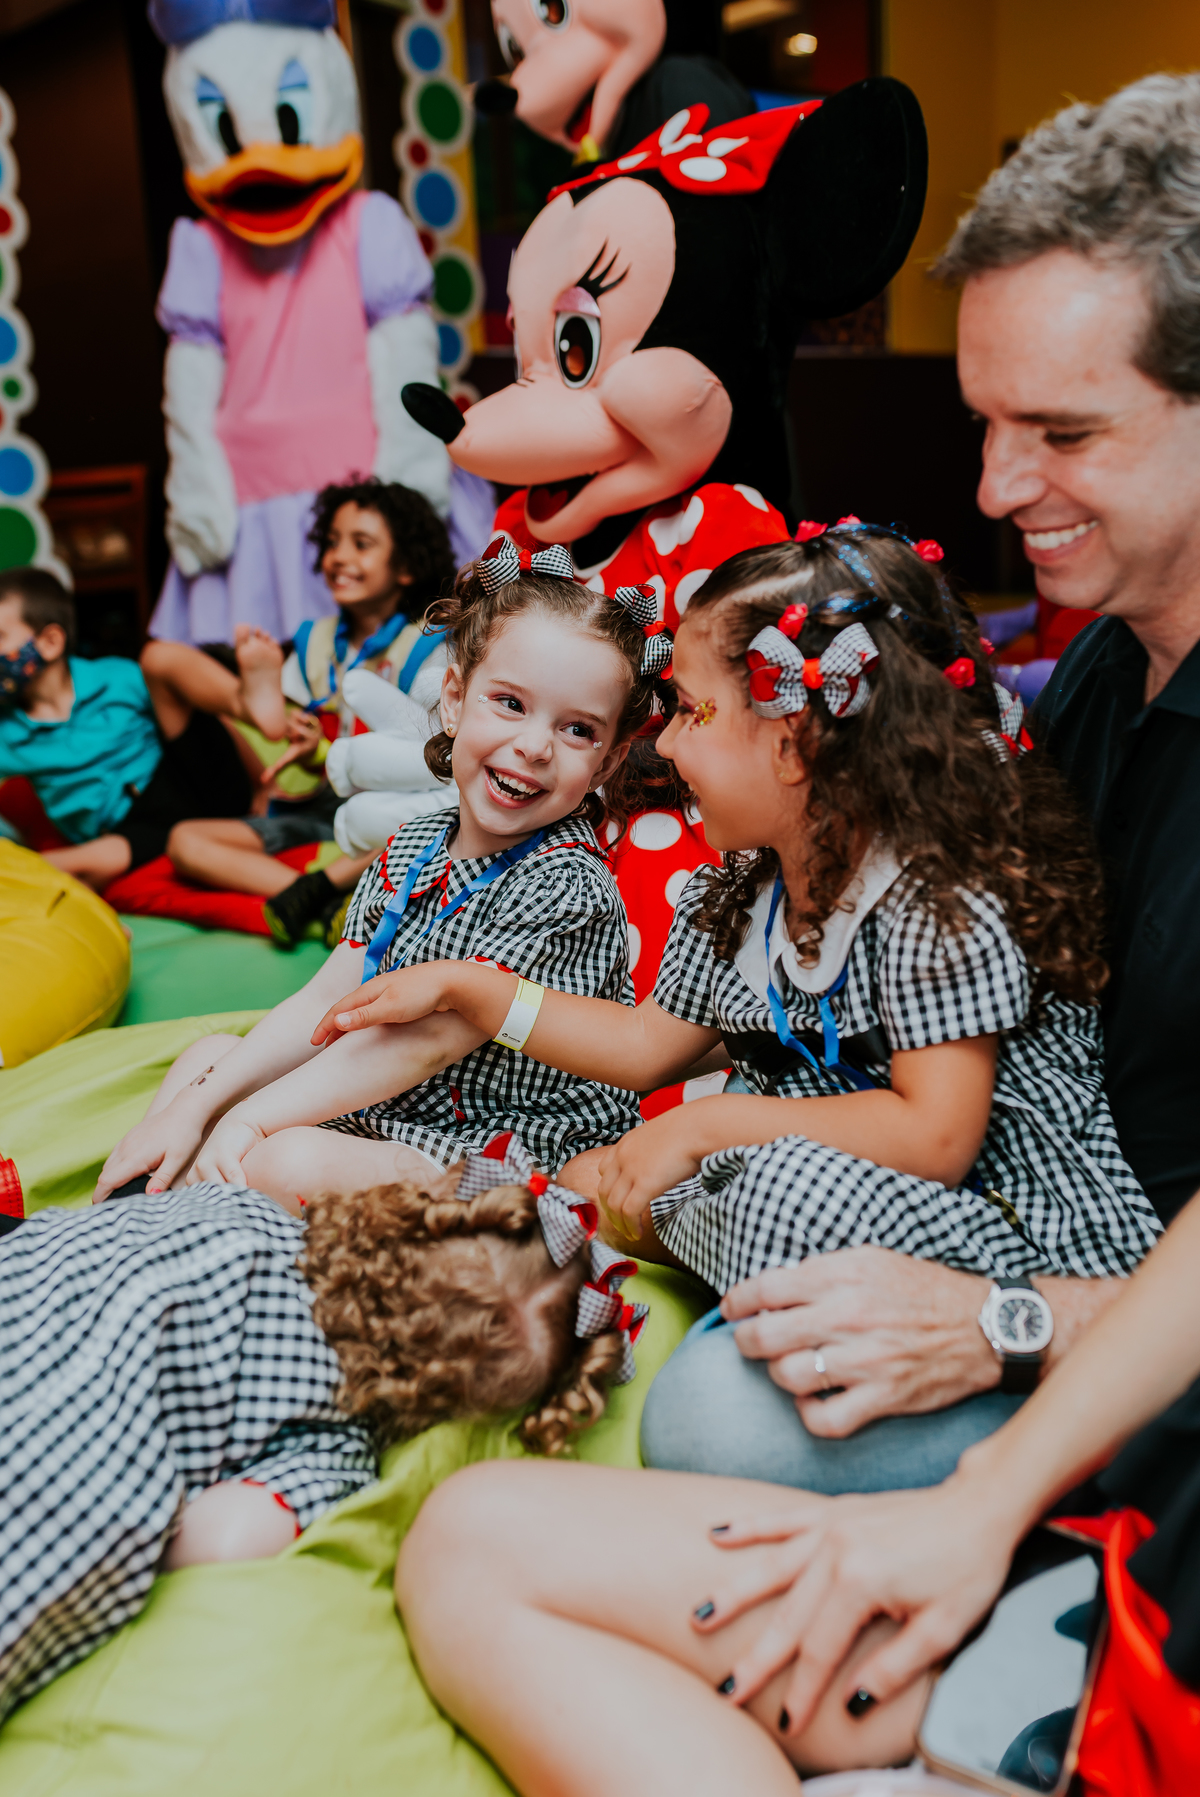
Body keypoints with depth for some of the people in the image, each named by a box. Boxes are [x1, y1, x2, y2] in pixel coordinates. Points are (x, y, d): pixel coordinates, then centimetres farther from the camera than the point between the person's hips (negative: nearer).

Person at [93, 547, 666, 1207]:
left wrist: (253, 1116, -21)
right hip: (388, 1111, 8)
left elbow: (427, 1042, -24)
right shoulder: (411, 848, 2)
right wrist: (195, 1107, -6)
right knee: (207, 1057, 10)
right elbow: (323, 1003, 3)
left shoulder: (564, 886, -22)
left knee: (285, 1163, -28)